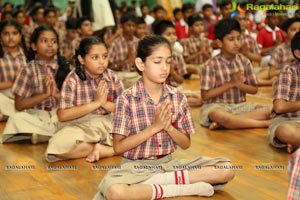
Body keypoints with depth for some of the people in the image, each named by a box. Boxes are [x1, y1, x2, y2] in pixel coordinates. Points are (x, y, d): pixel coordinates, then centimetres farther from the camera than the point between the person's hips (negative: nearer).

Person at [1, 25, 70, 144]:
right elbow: (19, 105, -5)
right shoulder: (29, 70, -1)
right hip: (36, 116, -1)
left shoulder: (63, 67, 5)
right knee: (16, 119, -32)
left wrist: (57, 94, -16)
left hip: (60, 115, 2)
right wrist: (45, 94, -15)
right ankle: (58, 133, -20)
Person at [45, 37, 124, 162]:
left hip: (108, 124, 2)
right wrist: (95, 103, -18)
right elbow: (62, 115, -16)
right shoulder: (73, 79, -8)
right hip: (80, 126, -2)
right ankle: (104, 148, -19)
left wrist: (105, 103, -17)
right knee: (58, 147, -34)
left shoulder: (112, 77, 1)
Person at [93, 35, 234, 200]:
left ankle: (161, 180, -16)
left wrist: (169, 127, -15)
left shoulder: (177, 97, 1)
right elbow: (118, 147, -11)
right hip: (136, 166, -4)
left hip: (168, 162, 4)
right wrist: (155, 127, -18)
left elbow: (186, 144, 6)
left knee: (226, 169, -14)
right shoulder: (127, 99, -9)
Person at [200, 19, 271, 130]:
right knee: (218, 115, -41)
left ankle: (223, 123, -25)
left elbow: (254, 89, 7)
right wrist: (230, 84, -16)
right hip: (217, 106, -5)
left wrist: (239, 84, -15)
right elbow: (205, 95, -12)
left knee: (267, 110, -21)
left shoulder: (244, 61, 4)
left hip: (240, 106, 5)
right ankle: (264, 123, -29)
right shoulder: (211, 65, -9)